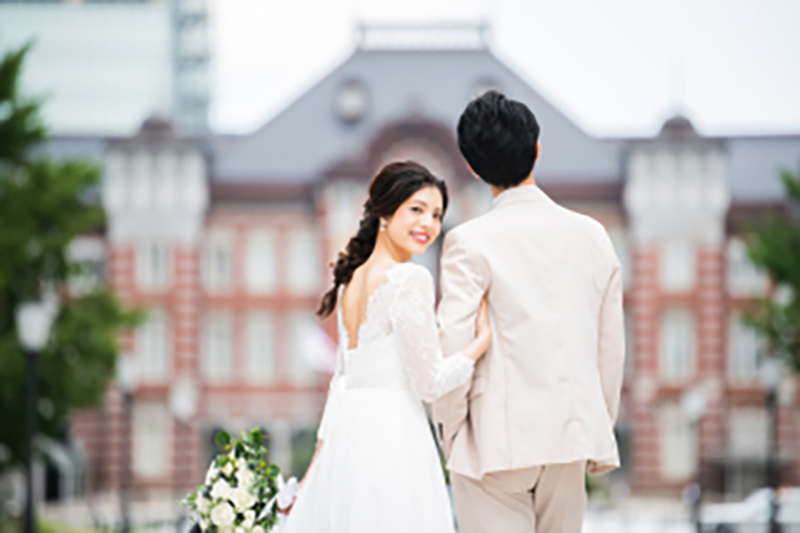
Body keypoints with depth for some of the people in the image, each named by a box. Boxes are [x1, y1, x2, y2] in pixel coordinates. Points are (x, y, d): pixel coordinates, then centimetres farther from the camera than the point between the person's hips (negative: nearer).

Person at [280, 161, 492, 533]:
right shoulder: (409, 280, -10)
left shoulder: (351, 280, 15)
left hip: (345, 434, 8)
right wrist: (483, 339, -2)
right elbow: (429, 382, -12)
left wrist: (320, 458, 21)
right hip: (393, 439, -8)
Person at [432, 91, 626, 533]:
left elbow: (451, 348, -12)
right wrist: (601, 431, 20)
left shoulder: (471, 243, -8)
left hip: (497, 442, -5)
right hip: (572, 437, 5)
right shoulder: (592, 236, 7)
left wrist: (449, 435, 0)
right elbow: (611, 349, 11)